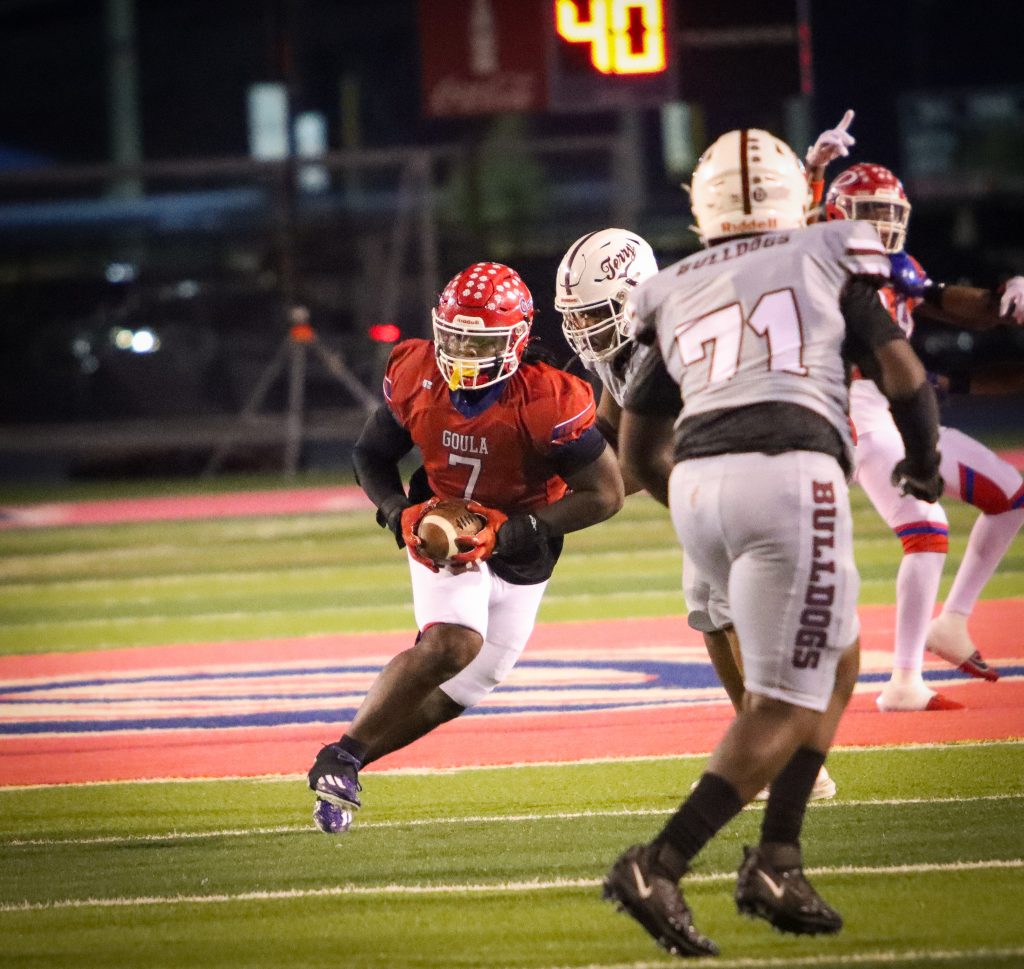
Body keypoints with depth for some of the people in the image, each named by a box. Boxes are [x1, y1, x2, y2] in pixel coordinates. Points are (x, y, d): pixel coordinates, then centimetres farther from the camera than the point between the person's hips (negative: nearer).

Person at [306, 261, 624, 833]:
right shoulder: (416, 378, -17)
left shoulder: (546, 402, -28)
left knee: (464, 685, 0)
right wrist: (400, 514, -19)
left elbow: (605, 495, -23)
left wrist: (508, 532, -29)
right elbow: (372, 454, 1)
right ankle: (342, 755, -16)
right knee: (454, 643, -26)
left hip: (520, 545, 0)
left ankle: (346, 763, 15)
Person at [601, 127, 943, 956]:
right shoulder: (828, 257, 14)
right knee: (785, 706, 0)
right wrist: (924, 461, 31)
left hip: (696, 484, 5)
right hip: (791, 475, -5)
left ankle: (777, 859, 13)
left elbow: (636, 450, 25)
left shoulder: (675, 294, 22)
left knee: (836, 660, 23)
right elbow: (901, 373, 12)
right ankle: (659, 868, -14)